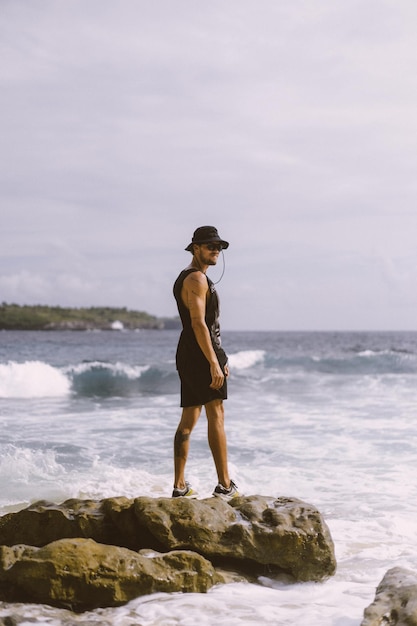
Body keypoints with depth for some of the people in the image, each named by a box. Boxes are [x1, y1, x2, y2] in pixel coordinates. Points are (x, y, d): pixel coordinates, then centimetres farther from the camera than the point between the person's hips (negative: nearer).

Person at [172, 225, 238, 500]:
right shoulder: (197, 278, -12)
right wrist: (214, 363, -25)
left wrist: (219, 358, 26)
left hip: (189, 355, 10)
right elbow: (199, 323, -21)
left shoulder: (186, 278, 21)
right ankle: (225, 485, -10)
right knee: (216, 416, -9)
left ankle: (180, 486, 12)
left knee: (189, 419, 10)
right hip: (201, 354, -10)